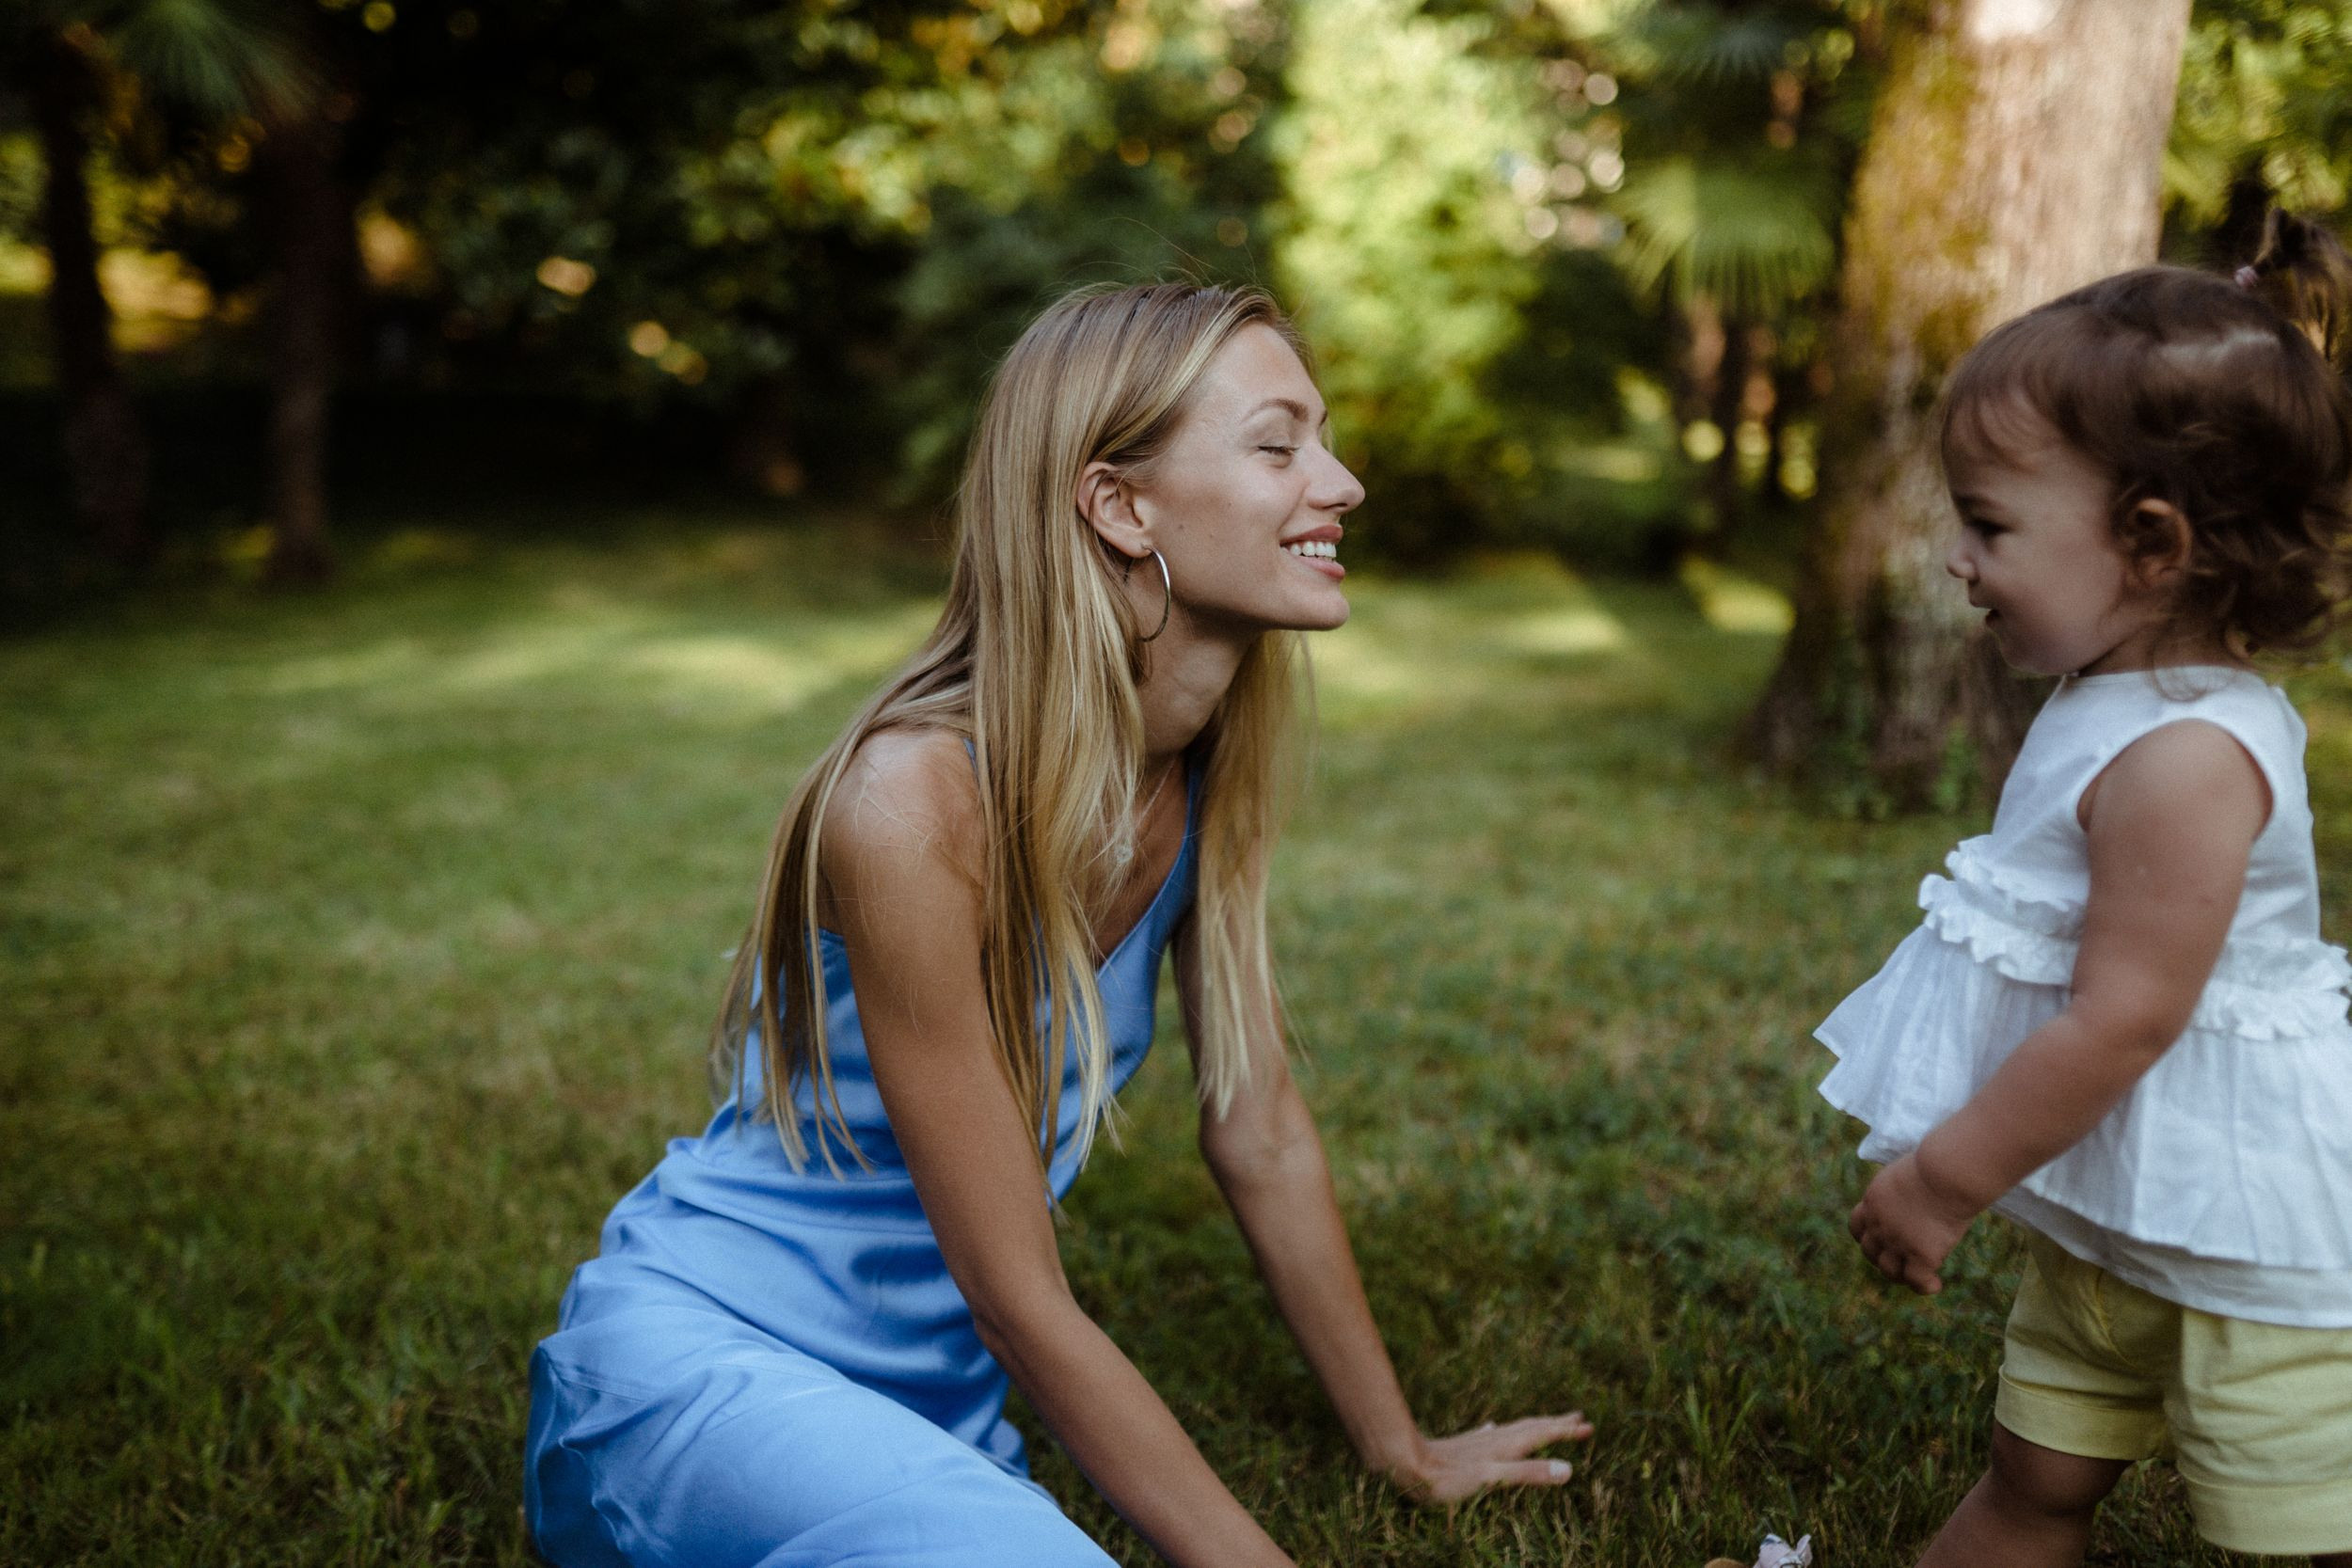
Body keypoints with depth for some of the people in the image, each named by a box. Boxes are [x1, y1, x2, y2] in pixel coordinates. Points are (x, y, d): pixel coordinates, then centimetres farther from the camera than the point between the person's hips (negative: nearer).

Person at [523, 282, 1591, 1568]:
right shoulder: (916, 801, -25)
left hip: (934, 1411, 7)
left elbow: (1260, 1133, 8)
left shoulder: (1207, 778, -3)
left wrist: (1405, 1451, 17)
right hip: (699, 1361, -7)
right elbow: (1018, 1301, -19)